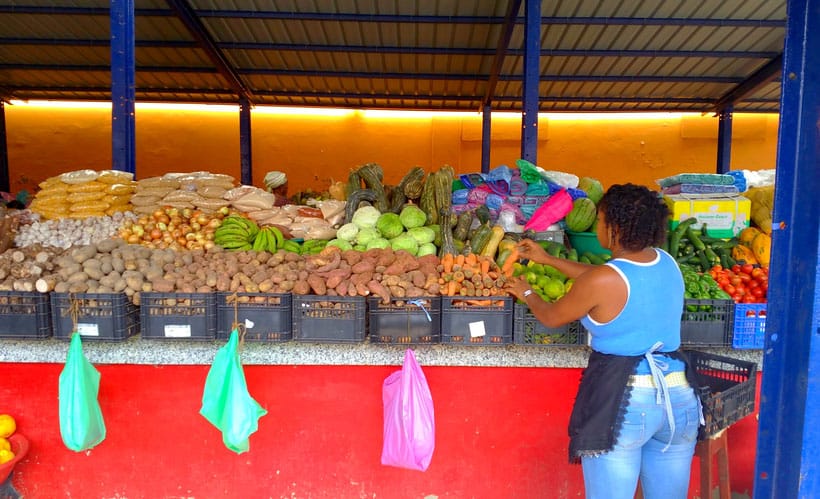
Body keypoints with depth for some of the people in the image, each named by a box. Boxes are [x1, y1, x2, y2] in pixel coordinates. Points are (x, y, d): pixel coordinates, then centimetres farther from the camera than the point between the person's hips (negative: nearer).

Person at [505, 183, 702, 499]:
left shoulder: (603, 281, -19)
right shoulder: (666, 263, 3)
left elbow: (552, 317, -3)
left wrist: (526, 293, 18)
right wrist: (548, 259, 24)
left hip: (622, 401, -7)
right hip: (679, 396, 7)